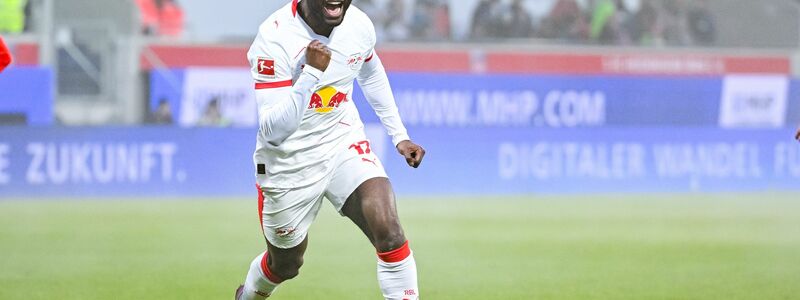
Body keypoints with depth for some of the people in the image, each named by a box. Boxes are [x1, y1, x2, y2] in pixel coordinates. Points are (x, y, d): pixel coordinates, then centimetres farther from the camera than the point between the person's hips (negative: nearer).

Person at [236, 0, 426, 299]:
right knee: (285, 266, 17)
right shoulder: (274, 37, -27)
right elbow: (273, 132, -33)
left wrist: (399, 135, 18)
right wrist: (312, 72, -42)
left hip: (344, 144, 3)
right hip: (288, 162, -3)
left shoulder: (359, 26, -10)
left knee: (389, 232, -22)